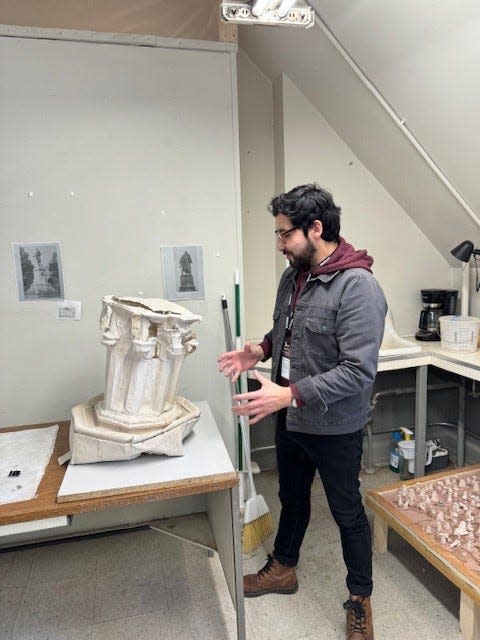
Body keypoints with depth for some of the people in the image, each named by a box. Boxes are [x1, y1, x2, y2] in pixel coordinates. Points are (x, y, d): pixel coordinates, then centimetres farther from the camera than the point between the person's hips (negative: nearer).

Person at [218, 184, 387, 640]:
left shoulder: (358, 287, -24)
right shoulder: (293, 277, 1)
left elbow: (359, 371, -28)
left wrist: (290, 394, -31)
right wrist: (260, 350, -3)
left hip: (335, 428, -7)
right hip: (290, 418, 7)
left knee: (347, 512, 15)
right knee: (292, 498, 26)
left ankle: (360, 599, 41)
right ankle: (282, 569, 51)